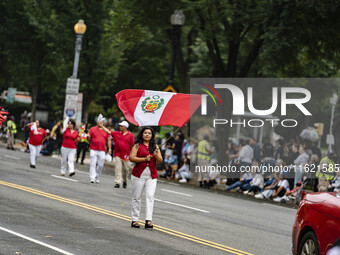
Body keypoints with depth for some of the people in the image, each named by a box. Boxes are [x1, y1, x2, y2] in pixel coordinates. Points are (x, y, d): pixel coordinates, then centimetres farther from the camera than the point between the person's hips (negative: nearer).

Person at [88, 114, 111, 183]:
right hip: (93, 150, -1)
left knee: (100, 165, 1)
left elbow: (108, 140, 13)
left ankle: (97, 177, 19)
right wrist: (88, 138, -17)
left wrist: (109, 149, 6)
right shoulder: (92, 129, 6)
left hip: (102, 151, 1)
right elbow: (89, 138, 7)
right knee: (93, 164, -7)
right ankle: (92, 178, -7)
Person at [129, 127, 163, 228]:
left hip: (152, 175, 2)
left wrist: (156, 155, -12)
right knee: (137, 197, 3)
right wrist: (144, 159, -17)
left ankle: (148, 220, -16)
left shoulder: (155, 146, 13)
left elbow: (160, 161, 9)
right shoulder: (137, 146, 3)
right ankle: (135, 220, 10)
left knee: (150, 197, -10)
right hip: (139, 174, -2)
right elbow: (131, 158, -8)